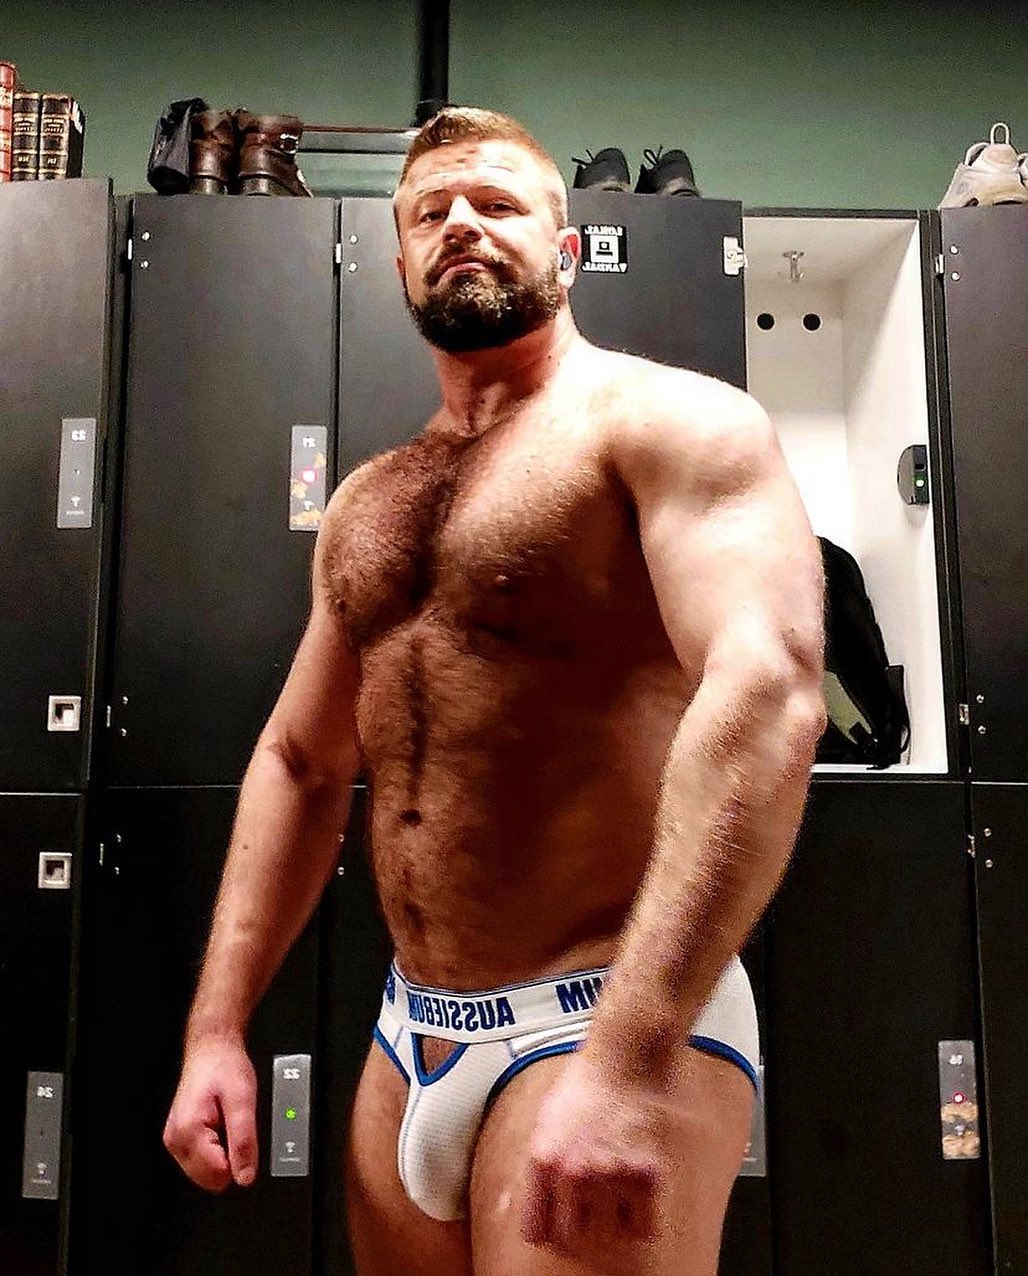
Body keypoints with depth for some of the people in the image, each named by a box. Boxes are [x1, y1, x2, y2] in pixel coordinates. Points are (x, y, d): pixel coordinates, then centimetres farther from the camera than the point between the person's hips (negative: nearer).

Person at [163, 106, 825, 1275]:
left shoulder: (667, 420, -9)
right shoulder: (366, 500, 12)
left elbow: (765, 693, -24)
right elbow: (298, 759, 14)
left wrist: (629, 1058, -31)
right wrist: (216, 1028, 8)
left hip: (603, 1025, -6)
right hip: (406, 1043, 7)